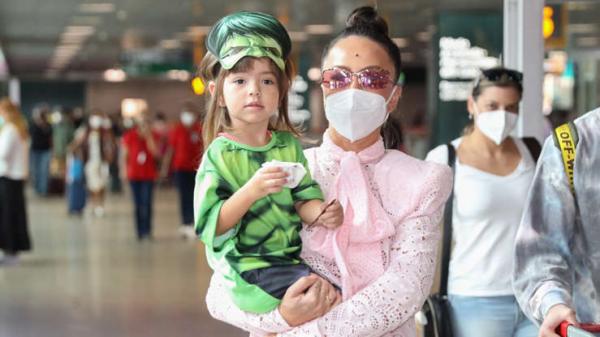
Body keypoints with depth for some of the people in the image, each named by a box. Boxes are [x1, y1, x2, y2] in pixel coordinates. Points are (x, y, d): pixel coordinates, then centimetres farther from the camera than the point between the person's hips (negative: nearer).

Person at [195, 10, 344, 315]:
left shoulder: (288, 145, 8)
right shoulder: (220, 154, -9)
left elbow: (302, 202, 5)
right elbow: (210, 227, -15)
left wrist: (320, 212, -18)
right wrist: (251, 190, -27)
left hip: (292, 256, 6)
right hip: (248, 265, -6)